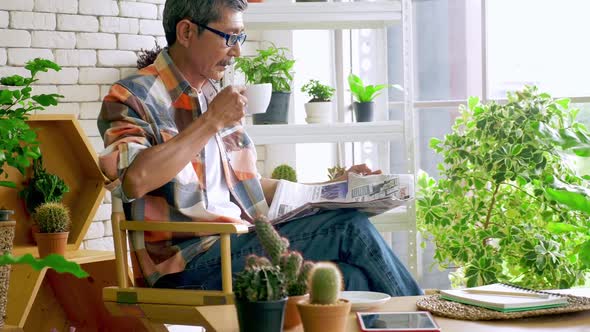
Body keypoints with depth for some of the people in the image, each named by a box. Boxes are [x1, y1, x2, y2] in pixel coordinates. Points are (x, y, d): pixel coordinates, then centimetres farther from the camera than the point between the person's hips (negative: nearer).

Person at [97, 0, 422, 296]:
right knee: (350, 228, -18)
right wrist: (212, 121, -15)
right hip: (188, 263, -7)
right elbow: (134, 180, -23)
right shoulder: (133, 97, -3)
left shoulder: (214, 97, 21)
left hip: (237, 244, 8)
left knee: (354, 280, -21)